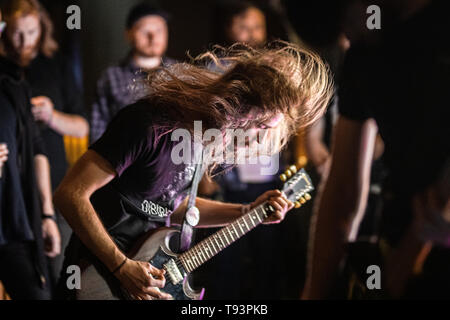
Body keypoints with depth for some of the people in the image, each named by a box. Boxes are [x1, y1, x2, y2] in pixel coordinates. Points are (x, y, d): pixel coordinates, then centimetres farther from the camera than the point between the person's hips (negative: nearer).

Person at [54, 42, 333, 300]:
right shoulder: (149, 124, -22)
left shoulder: (203, 134, 4)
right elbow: (70, 193, -23)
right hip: (102, 275, -7)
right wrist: (122, 267, -22)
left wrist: (248, 212, 10)